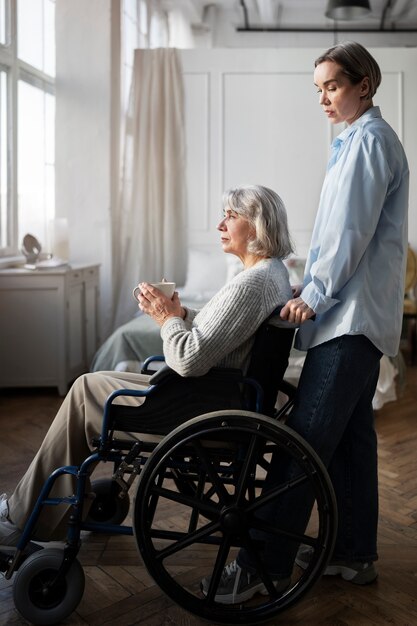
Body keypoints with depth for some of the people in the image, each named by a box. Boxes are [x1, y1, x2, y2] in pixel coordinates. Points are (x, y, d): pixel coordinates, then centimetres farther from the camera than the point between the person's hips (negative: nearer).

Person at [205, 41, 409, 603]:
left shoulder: (368, 140, -8)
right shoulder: (360, 139, 23)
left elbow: (351, 232, -16)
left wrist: (314, 296, -12)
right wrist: (313, 284, 17)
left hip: (352, 315, -10)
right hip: (359, 313, 10)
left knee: (305, 438, -11)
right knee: (350, 435, 13)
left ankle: (264, 566, -6)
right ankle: (355, 552, 23)